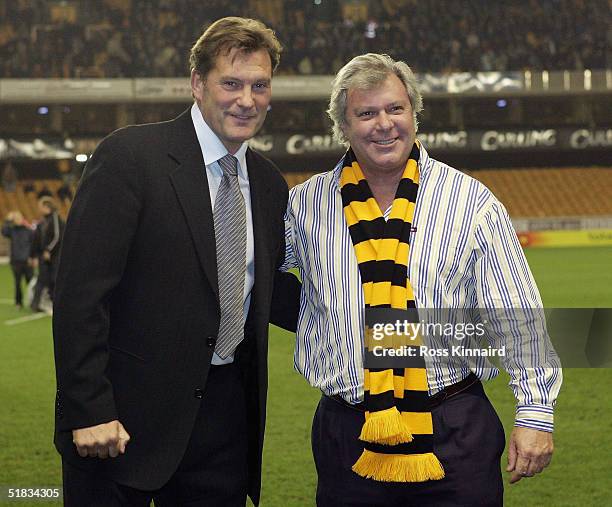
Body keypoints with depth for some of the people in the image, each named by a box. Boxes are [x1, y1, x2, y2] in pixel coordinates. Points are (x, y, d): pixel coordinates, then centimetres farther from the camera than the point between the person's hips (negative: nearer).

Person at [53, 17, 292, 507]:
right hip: (126, 413, -6)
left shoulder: (269, 183, 11)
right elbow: (81, 290, -14)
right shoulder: (129, 156, -10)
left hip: (226, 409, 6)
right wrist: (89, 411, -18)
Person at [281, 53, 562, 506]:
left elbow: (519, 319, 2)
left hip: (455, 436, -1)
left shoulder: (472, 202, 1)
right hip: (350, 439, 2)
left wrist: (535, 413, 0)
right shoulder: (306, 205, 5)